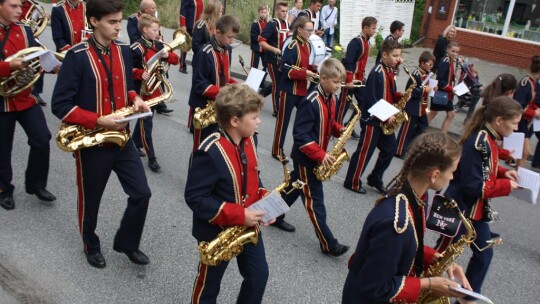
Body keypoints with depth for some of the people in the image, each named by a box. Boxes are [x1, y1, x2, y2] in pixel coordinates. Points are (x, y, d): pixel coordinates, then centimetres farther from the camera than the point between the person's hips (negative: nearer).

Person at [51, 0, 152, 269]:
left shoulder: (124, 51, 3)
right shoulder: (77, 56, -16)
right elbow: (60, 105, -17)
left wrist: (135, 99, -5)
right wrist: (99, 121, -24)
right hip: (92, 142, -5)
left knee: (141, 193, 5)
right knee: (90, 200, 13)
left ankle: (127, 242, 28)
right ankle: (91, 246, 40)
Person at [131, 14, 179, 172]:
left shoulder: (159, 45, 5)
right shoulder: (136, 48, -15)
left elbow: (175, 60, 6)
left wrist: (168, 55, -14)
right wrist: (141, 73, -30)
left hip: (157, 89, 7)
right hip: (143, 91, -7)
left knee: (143, 120, 21)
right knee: (146, 124, 0)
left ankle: (134, 145, 39)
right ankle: (151, 157, 7)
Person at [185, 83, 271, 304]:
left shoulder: (250, 139, -3)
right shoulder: (210, 152, -29)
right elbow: (194, 197, -25)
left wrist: (264, 198, -9)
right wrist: (239, 215, -28)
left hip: (249, 225, 7)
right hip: (217, 231, -6)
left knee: (259, 275, 18)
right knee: (209, 284, 16)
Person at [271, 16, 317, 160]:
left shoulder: (308, 45, 9)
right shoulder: (291, 46, -16)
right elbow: (286, 69, -21)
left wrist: (313, 68, -1)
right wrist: (305, 73, -26)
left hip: (303, 90, 8)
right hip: (289, 90, -8)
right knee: (283, 120, 3)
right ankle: (277, 151, 17)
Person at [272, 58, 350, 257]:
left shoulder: (331, 98, 4)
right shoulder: (311, 102, -25)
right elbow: (300, 135, -26)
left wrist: (340, 130, -2)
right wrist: (321, 155, -28)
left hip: (317, 155, 9)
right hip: (306, 157, -9)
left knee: (295, 187, 22)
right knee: (314, 199, -1)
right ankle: (328, 244, 6)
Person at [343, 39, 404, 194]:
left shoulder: (390, 71, 9)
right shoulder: (377, 72, -19)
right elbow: (371, 99, -23)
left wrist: (400, 96, -3)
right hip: (372, 119, -9)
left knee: (390, 149, 13)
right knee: (365, 151, 1)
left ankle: (375, 178, 29)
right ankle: (352, 182, 16)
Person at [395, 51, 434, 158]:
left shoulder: (426, 74, 10)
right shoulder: (416, 75, -20)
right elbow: (410, 91, -25)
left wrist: (430, 88, 4)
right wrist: (424, 90, -23)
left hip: (422, 108, 10)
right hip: (413, 108, -10)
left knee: (423, 127, 17)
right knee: (407, 129, -1)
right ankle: (399, 151, 10)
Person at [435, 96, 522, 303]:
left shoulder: (487, 140, 3)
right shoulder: (478, 144, -26)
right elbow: (472, 187, -26)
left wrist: (503, 173, 2)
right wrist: (505, 185, -17)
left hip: (477, 210, 10)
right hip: (460, 210, -10)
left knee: (484, 253, 17)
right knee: (443, 253, 5)